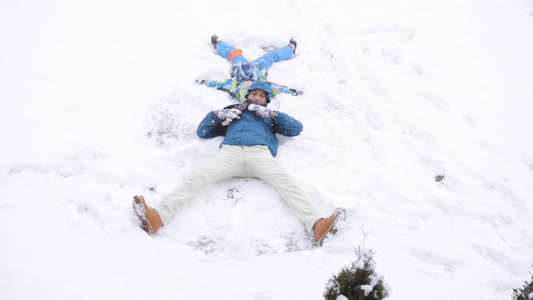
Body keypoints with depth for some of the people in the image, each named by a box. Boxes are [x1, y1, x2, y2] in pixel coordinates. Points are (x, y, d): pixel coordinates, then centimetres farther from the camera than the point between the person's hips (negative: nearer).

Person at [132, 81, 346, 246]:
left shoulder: (268, 116, 38)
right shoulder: (232, 112, 39)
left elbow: (296, 128, 24)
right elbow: (202, 132, 36)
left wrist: (272, 114, 13)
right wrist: (217, 115, 18)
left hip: (260, 153, 0)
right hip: (230, 152, 0)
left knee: (287, 183, -29)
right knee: (197, 178, -26)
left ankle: (316, 225, -48)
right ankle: (157, 217, -44)